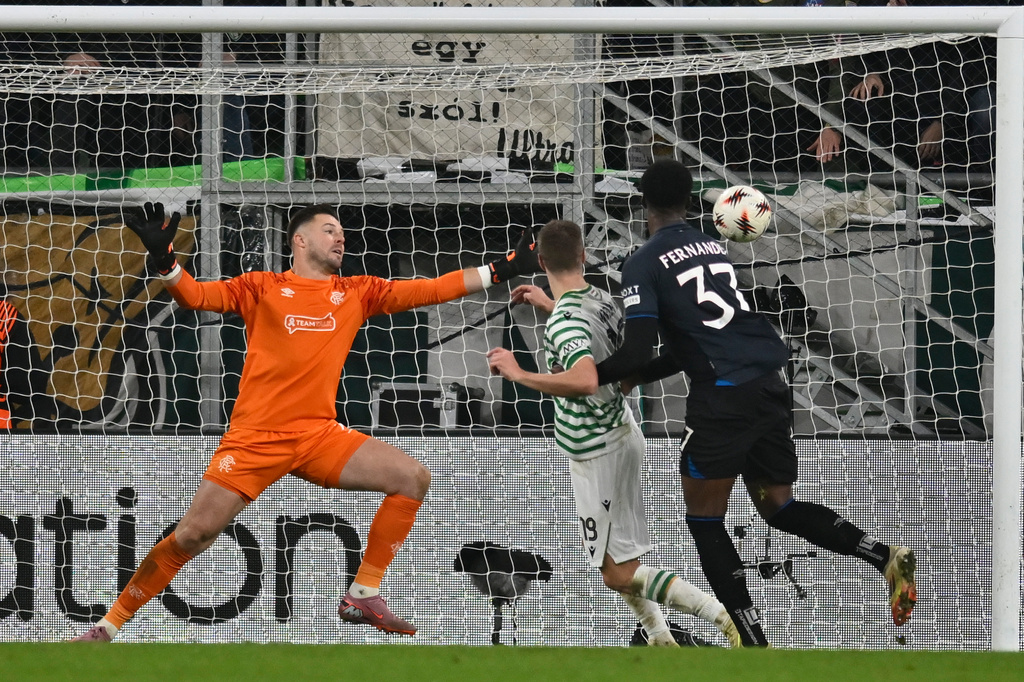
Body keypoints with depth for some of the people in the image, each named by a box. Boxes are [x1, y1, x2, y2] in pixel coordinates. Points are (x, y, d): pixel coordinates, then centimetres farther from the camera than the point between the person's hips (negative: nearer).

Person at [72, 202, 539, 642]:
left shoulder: (358, 294, 12)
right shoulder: (262, 288, 3)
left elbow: (430, 290, 10)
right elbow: (196, 296, -6)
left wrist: (502, 270, 5)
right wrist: (164, 259, -25)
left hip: (319, 434, 4)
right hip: (255, 437, -4)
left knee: (413, 479, -9)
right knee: (193, 535, -11)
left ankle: (363, 597, 0)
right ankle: (109, 624, 3)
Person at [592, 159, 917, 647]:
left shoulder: (644, 264, -2)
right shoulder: (713, 248, 19)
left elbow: (635, 351, -11)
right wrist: (643, 375, 34)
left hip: (724, 399, -7)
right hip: (770, 386, 7)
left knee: (704, 517, 6)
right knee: (778, 506, 18)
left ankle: (754, 644, 0)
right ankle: (887, 557, 0)